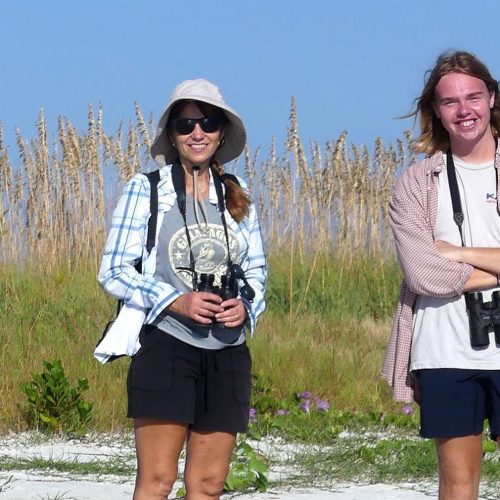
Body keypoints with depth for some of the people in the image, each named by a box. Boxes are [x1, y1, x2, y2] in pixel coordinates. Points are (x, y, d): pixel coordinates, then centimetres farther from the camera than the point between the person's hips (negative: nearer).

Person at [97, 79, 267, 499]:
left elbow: (257, 271, 19)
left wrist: (245, 306, -4)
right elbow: (113, 272, -2)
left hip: (227, 353, 4)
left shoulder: (237, 197, 13)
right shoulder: (146, 190, 1)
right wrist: (176, 302, -16)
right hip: (167, 348, -4)